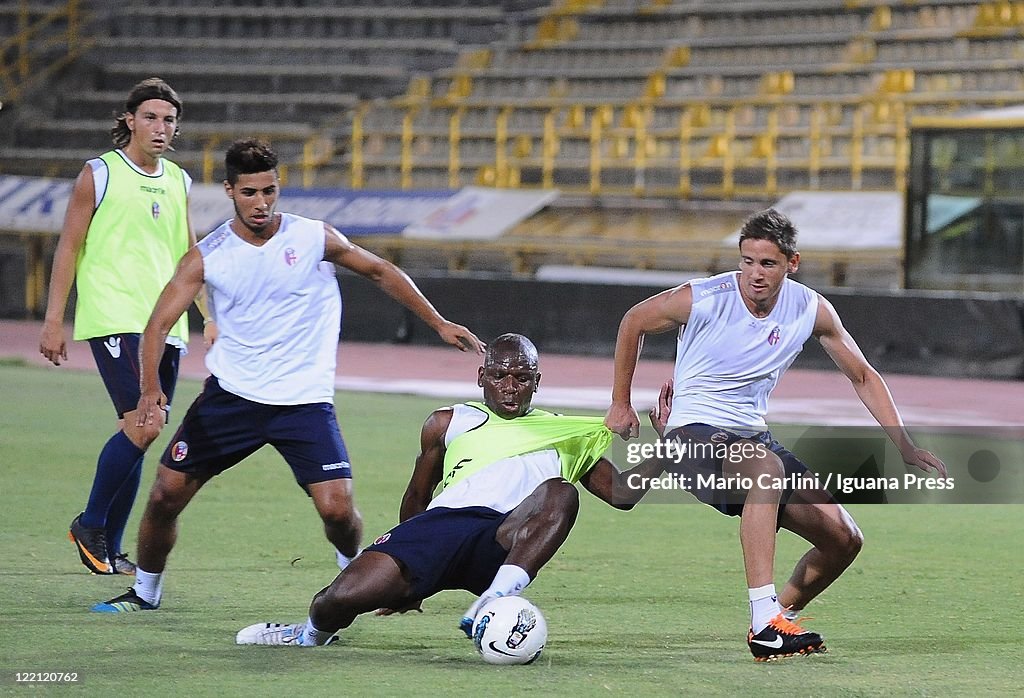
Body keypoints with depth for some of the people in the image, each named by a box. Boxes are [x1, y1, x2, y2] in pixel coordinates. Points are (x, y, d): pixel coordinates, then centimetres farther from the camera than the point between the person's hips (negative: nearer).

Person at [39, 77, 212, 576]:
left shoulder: (179, 181, 15)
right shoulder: (99, 174, -1)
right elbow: (69, 247, -1)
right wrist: (54, 320, -5)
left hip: (166, 324, 6)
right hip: (113, 319, -6)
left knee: (140, 434, 4)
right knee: (142, 425, -18)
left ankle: (108, 547, 12)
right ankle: (91, 525, -1)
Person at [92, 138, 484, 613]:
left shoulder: (315, 238, -6)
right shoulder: (206, 257, -5)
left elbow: (380, 272, 9)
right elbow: (158, 324, -9)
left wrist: (439, 324, 9)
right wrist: (150, 389, -27)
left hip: (304, 399, -1)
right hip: (230, 392, 2)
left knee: (337, 507, -16)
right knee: (166, 493, -3)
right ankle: (145, 592, 21)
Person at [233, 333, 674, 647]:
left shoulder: (566, 435, 27)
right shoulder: (448, 424, 27)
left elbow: (621, 493, 23)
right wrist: (402, 574, 31)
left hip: (506, 540, -1)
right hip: (440, 523, 1)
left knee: (560, 493, -35)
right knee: (339, 600, -24)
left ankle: (492, 604, -44)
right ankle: (312, 634, 14)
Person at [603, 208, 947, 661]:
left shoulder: (811, 311, -5)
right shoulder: (701, 299, -16)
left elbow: (863, 377, 8)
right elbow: (634, 322, 3)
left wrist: (905, 447, -1)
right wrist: (620, 403, 10)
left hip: (752, 435, 6)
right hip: (694, 433, -6)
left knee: (844, 539, -3)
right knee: (767, 467, -40)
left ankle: (781, 616, 22)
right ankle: (764, 623, -45)